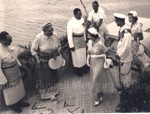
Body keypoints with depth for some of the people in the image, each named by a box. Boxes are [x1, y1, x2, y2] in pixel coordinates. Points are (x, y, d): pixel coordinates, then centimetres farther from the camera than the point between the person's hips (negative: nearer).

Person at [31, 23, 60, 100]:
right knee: (43, 76, 10)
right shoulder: (39, 37, -26)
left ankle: (52, 92, 44)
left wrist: (56, 53, -12)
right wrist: (37, 59, -22)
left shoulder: (55, 36, -16)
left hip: (52, 59, 4)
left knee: (52, 75, 21)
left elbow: (58, 46, 4)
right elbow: (33, 49, -14)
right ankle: (47, 93, 31)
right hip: (42, 60, -4)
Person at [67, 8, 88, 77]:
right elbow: (69, 35, -19)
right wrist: (71, 45, -17)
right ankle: (78, 71, 23)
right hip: (75, 40, -6)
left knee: (83, 55, 17)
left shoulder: (82, 19, 0)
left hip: (82, 39, 7)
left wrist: (85, 39, 15)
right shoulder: (71, 23, -21)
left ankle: (84, 69, 36)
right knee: (77, 56, 5)